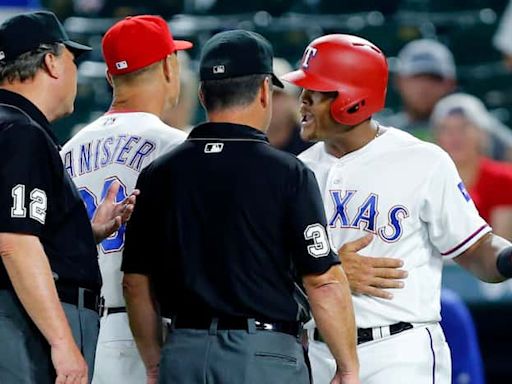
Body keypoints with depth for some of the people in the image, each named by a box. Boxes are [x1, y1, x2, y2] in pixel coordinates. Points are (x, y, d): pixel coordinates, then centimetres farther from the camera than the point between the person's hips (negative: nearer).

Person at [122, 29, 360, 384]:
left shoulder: (159, 174, 7)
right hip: (266, 355, -4)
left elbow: (136, 283, 10)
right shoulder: (286, 173, -6)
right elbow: (324, 282, -9)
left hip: (183, 355, 4)